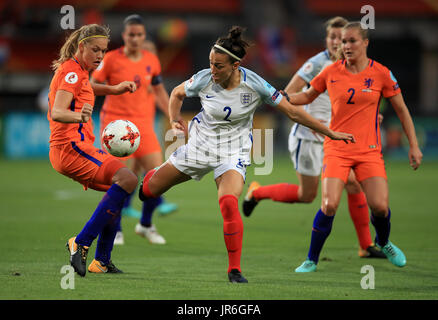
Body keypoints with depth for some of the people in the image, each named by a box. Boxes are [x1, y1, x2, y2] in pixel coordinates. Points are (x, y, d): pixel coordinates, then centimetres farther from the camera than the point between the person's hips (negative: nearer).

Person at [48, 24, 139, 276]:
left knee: (118, 190, 21)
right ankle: (81, 243, -27)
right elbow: (57, 112, -26)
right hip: (72, 148, -11)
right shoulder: (72, 71, -11)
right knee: (127, 179, -26)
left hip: (78, 147, 11)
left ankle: (102, 261, 19)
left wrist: (113, 89, 34)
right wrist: (79, 117, -47)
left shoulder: (77, 71, 20)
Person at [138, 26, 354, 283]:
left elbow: (293, 112, -12)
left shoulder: (254, 85, -20)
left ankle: (235, 270, -15)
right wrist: (175, 120, -8)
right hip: (200, 144, 2)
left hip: (233, 153, -2)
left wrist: (330, 133, -11)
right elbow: (177, 93, 7)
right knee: (149, 191, 8)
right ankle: (152, 176, 49)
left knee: (229, 204, -28)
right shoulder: (204, 79, -15)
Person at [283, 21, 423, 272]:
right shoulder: (331, 72, 1)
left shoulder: (380, 73, -2)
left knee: (379, 206, -11)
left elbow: (401, 110, 7)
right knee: (330, 205, -18)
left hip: (369, 149, 0)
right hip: (337, 148, 0)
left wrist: (414, 145, 4)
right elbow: (308, 96, 18)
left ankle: (383, 242, 25)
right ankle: (311, 261, 0)